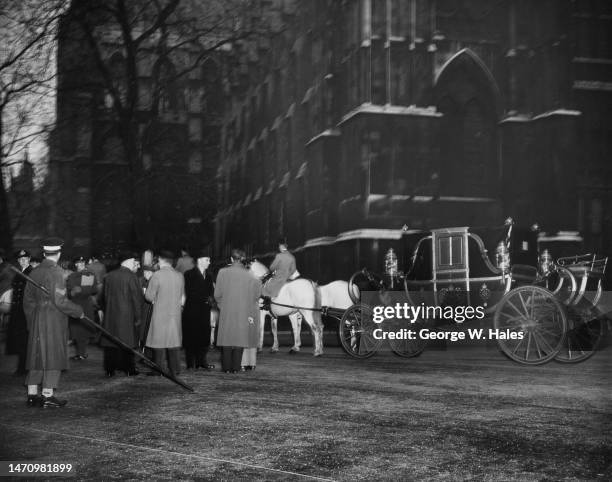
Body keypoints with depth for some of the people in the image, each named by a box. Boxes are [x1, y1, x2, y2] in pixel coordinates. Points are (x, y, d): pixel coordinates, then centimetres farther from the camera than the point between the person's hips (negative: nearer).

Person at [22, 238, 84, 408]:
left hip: (36, 319, 7)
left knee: (36, 355, 11)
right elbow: (59, 300, -19)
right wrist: (78, 311, -7)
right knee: (53, 355, -1)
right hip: (54, 319, -7)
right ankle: (48, 396, -1)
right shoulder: (56, 271, -14)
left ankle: (32, 395, 15)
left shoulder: (34, 272, 8)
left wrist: (32, 320, 21)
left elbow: (28, 300, 12)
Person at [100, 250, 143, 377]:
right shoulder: (131, 276, -11)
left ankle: (110, 370, 11)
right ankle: (129, 369, 9)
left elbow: (104, 297, 12)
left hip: (110, 315, 4)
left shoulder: (108, 276, 5)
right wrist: (138, 317, -5)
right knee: (127, 343, 4)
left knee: (110, 344, 8)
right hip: (127, 315, -4)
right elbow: (137, 298, -11)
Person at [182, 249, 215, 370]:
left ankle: (202, 361, 5)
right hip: (192, 310, -5)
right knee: (191, 336, -3)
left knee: (204, 335, 1)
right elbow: (189, 293, -7)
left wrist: (209, 299, -6)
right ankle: (190, 363, 2)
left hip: (205, 310, 5)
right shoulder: (189, 274, 0)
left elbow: (211, 291, 15)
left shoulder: (208, 276, 18)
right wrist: (204, 299, -10)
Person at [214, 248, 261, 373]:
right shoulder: (249, 275, -4)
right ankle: (235, 367, 6)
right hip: (243, 312, 0)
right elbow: (256, 295, -5)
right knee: (239, 339, 7)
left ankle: (227, 368, 8)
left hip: (226, 312, 0)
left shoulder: (223, 273, -6)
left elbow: (217, 294, -4)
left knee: (227, 339, 8)